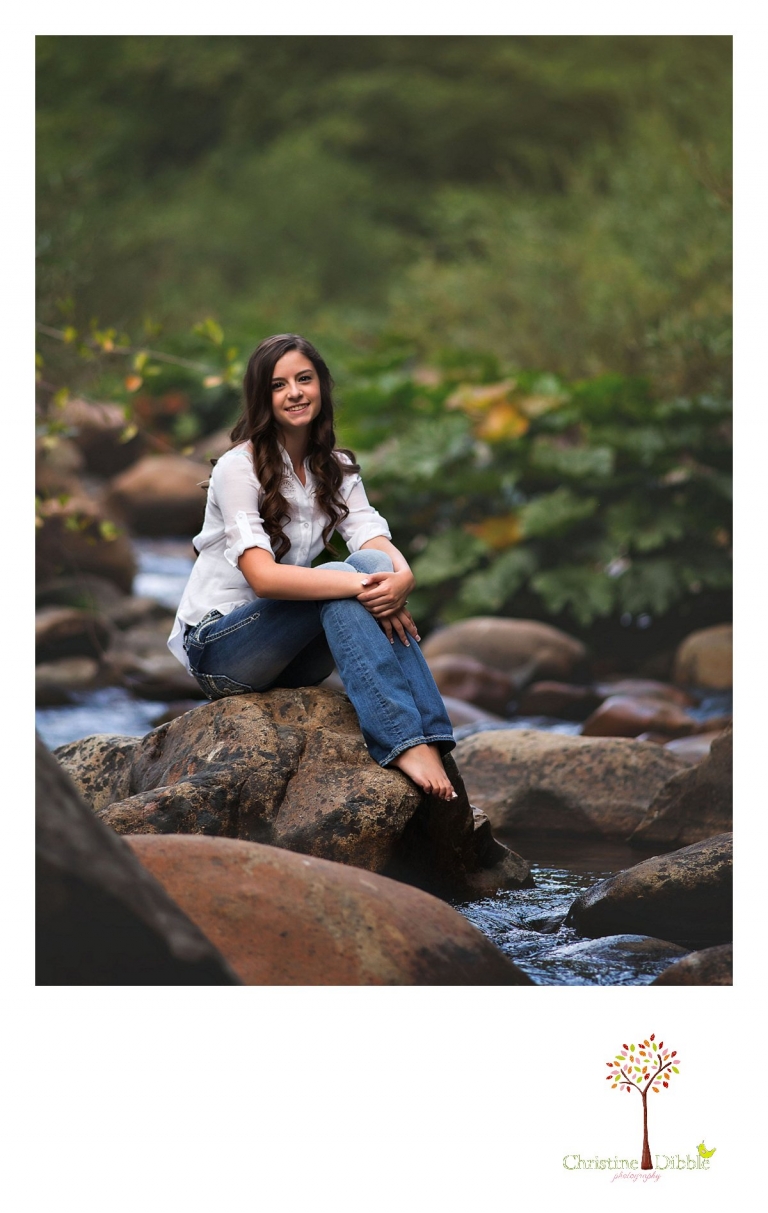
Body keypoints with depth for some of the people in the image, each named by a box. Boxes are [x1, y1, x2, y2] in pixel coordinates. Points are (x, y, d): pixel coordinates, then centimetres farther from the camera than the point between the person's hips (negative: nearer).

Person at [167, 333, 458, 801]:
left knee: (376, 566, -23)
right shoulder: (239, 468, -14)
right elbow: (263, 577, -27)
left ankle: (434, 744, -34)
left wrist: (401, 576, -35)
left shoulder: (336, 467, 7)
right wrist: (363, 584, -37)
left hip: (291, 653, 6)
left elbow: (373, 537, -10)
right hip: (217, 646, -5)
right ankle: (404, 742, -41)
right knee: (348, 578, -29)